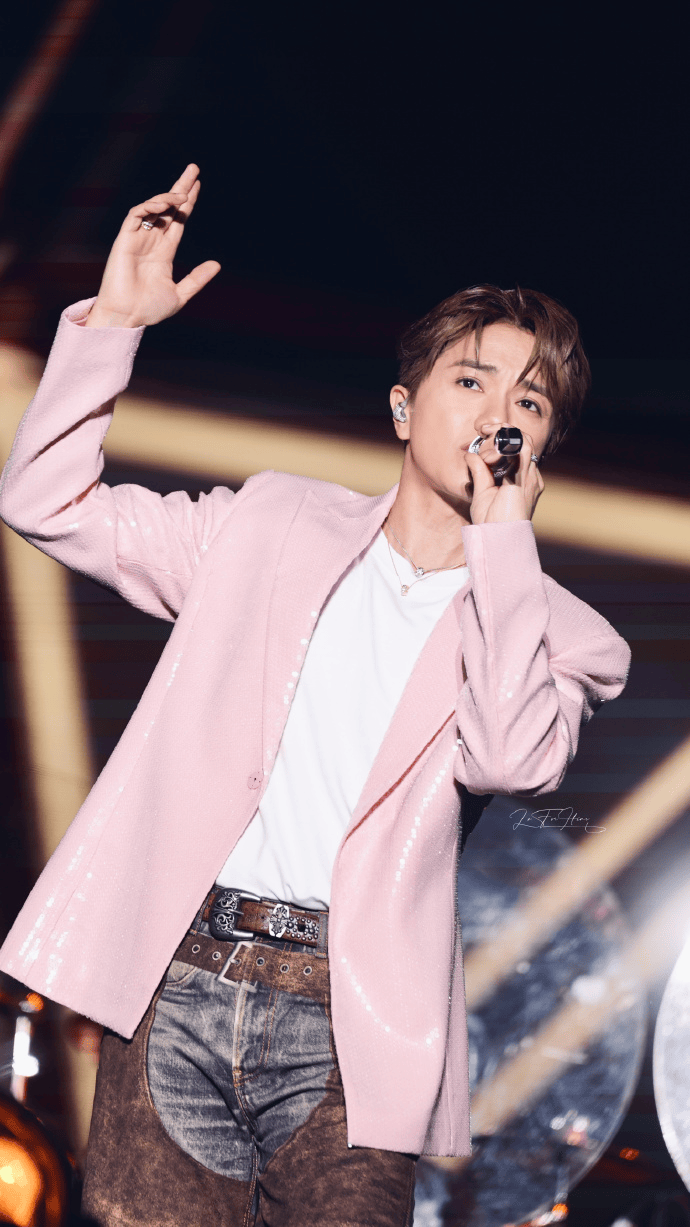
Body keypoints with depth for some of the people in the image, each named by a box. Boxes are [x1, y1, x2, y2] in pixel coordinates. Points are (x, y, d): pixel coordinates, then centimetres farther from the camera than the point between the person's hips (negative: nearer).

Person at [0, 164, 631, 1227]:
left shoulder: (556, 636, 9)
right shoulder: (273, 525, 15)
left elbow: (511, 760, -13)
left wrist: (504, 536, -6)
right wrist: (112, 323, 4)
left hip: (345, 1025, -1)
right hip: (176, 981, 1)